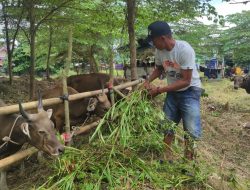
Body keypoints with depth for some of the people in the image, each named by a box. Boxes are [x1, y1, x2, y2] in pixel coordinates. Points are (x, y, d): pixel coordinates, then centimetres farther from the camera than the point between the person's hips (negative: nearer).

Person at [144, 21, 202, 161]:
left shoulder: (185, 49, -28)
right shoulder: (159, 51, -9)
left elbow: (186, 81, -27)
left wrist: (159, 90, -26)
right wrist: (148, 81, -6)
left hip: (190, 91, -6)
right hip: (172, 91, 6)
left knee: (191, 131, -10)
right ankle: (168, 157, 28)